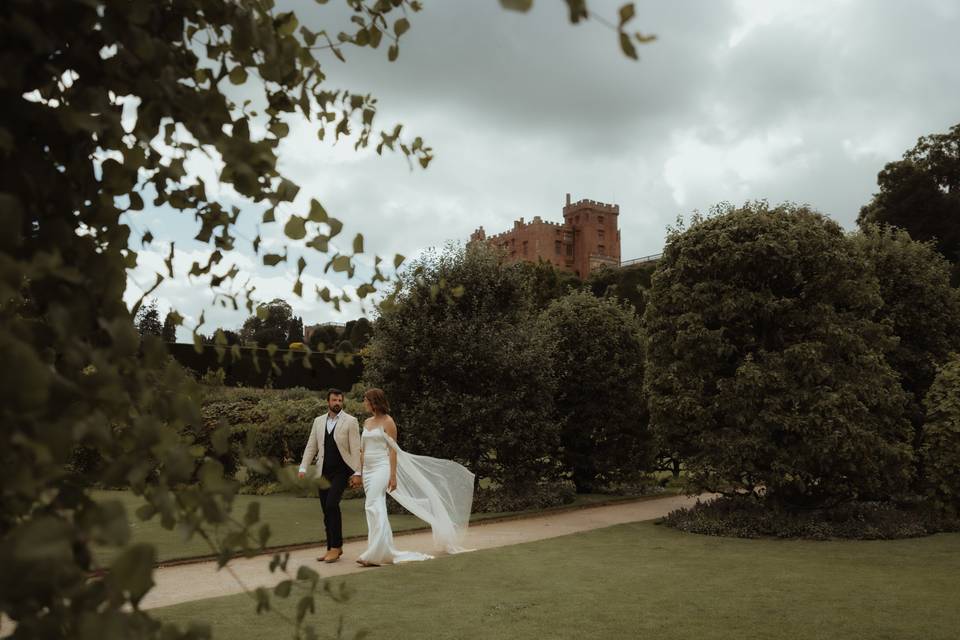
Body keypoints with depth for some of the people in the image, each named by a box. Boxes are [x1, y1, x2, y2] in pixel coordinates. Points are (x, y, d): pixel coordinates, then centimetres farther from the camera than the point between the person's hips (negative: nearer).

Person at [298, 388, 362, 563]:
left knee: (331, 504, -19)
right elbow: (311, 447, 12)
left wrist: (357, 473, -11)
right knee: (327, 510, 7)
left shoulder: (350, 421, -2)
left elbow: (355, 449, -6)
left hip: (342, 471, -5)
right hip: (324, 472, 5)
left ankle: (335, 547, -10)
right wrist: (303, 468, 2)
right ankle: (333, 548, 17)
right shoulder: (318, 421, 11)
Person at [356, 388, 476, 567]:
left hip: (381, 468, -8)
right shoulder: (367, 422, 14)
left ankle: (375, 553, -24)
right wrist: (359, 472, 14)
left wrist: (393, 475, -14)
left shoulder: (387, 422, -6)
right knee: (376, 509, 9)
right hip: (368, 469, 8)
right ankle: (386, 551, 17)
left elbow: (393, 450, -9)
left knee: (373, 506, -20)